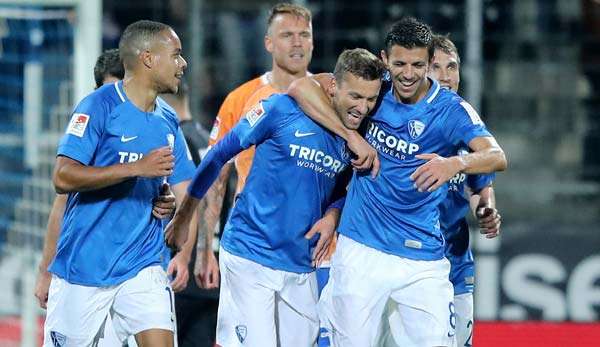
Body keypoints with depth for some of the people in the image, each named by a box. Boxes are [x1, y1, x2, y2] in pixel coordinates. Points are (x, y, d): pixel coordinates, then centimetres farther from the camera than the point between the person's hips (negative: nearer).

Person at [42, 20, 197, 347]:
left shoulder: (167, 120, 10)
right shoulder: (99, 106, -10)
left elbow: (186, 193, 12)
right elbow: (63, 178, -19)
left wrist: (183, 253, -2)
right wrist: (137, 168, -23)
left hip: (143, 267, 5)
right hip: (84, 267, -5)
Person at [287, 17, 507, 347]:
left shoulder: (451, 109, -5)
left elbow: (497, 156, -20)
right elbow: (301, 88, -5)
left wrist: (455, 163, -42)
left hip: (423, 258, -1)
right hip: (361, 249, 1)